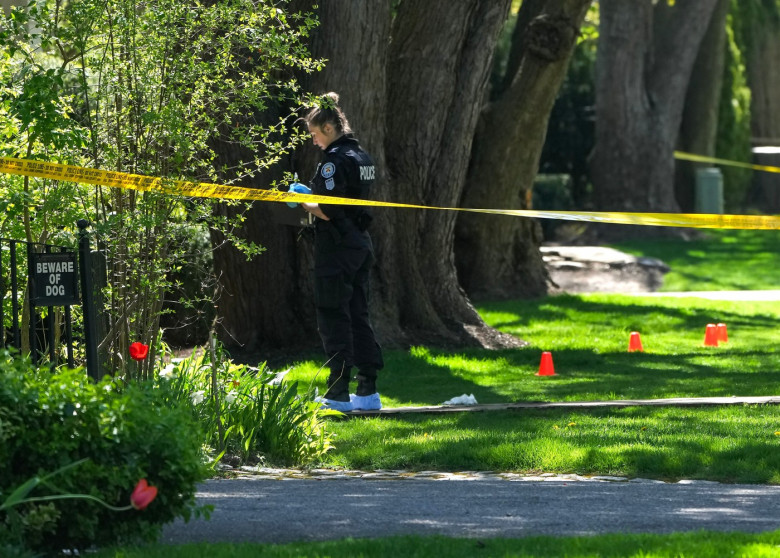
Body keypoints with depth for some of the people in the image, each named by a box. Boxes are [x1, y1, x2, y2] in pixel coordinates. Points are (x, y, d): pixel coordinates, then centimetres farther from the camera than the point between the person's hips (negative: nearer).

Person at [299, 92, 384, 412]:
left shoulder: (334, 160, -15)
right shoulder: (362, 157, 13)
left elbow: (328, 211, -20)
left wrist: (304, 203, -2)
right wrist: (312, 198, 16)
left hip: (337, 247, -9)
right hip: (360, 244, 9)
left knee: (333, 318, -4)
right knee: (358, 316, 12)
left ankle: (339, 394, -4)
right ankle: (367, 391, 13)